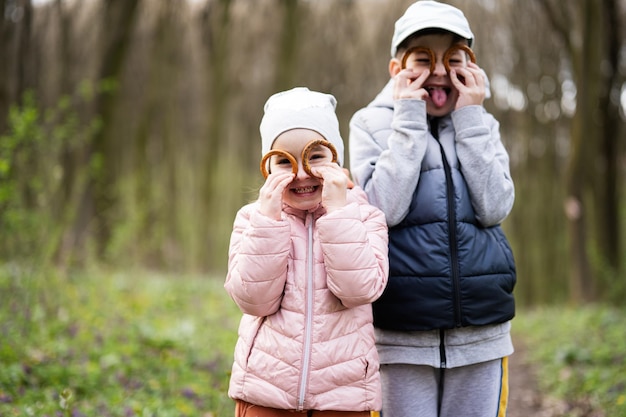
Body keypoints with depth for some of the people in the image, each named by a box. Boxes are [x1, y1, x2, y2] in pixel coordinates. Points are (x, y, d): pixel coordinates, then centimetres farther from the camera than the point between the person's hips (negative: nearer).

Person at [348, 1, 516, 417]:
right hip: (402, 335, -2)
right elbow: (384, 210, -13)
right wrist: (409, 120, -11)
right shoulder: (372, 123, 1)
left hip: (481, 334, 3)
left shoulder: (482, 126, 10)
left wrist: (470, 117, -7)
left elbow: (494, 208, -6)